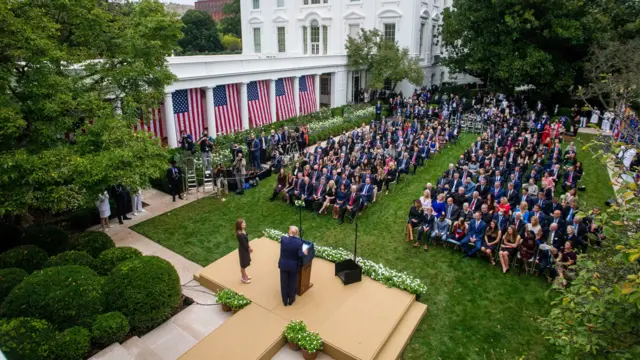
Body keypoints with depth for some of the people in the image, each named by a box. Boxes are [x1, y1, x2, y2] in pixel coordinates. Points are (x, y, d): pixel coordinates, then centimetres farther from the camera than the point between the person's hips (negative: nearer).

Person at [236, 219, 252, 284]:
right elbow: (243, 244, -25)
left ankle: (244, 275, 44)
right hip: (243, 250, -9)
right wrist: (249, 248, -11)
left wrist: (249, 246, 1)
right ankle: (243, 278, 30)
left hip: (245, 249, 9)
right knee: (243, 264, 11)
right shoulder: (240, 234, -33)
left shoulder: (243, 231, -4)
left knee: (245, 264, 25)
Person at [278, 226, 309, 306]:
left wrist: (287, 236, 22)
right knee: (292, 283, 19)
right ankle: (291, 300, 36)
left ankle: (285, 301, 34)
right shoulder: (299, 242, -21)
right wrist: (304, 253, -1)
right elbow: (300, 255, -20)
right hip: (293, 266, -1)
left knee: (284, 283, 18)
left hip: (283, 265, 1)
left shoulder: (283, 239, -17)